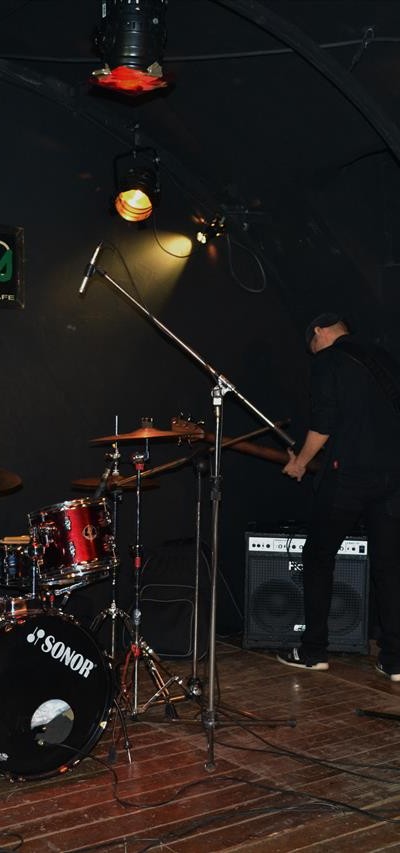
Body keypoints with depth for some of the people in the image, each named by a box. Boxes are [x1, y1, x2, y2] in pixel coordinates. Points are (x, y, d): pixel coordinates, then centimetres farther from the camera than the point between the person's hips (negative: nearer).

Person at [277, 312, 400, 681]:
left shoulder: (327, 361, -1)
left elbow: (323, 424, -10)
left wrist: (300, 462, 4)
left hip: (349, 474, -5)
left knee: (318, 558, 9)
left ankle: (314, 651, 12)